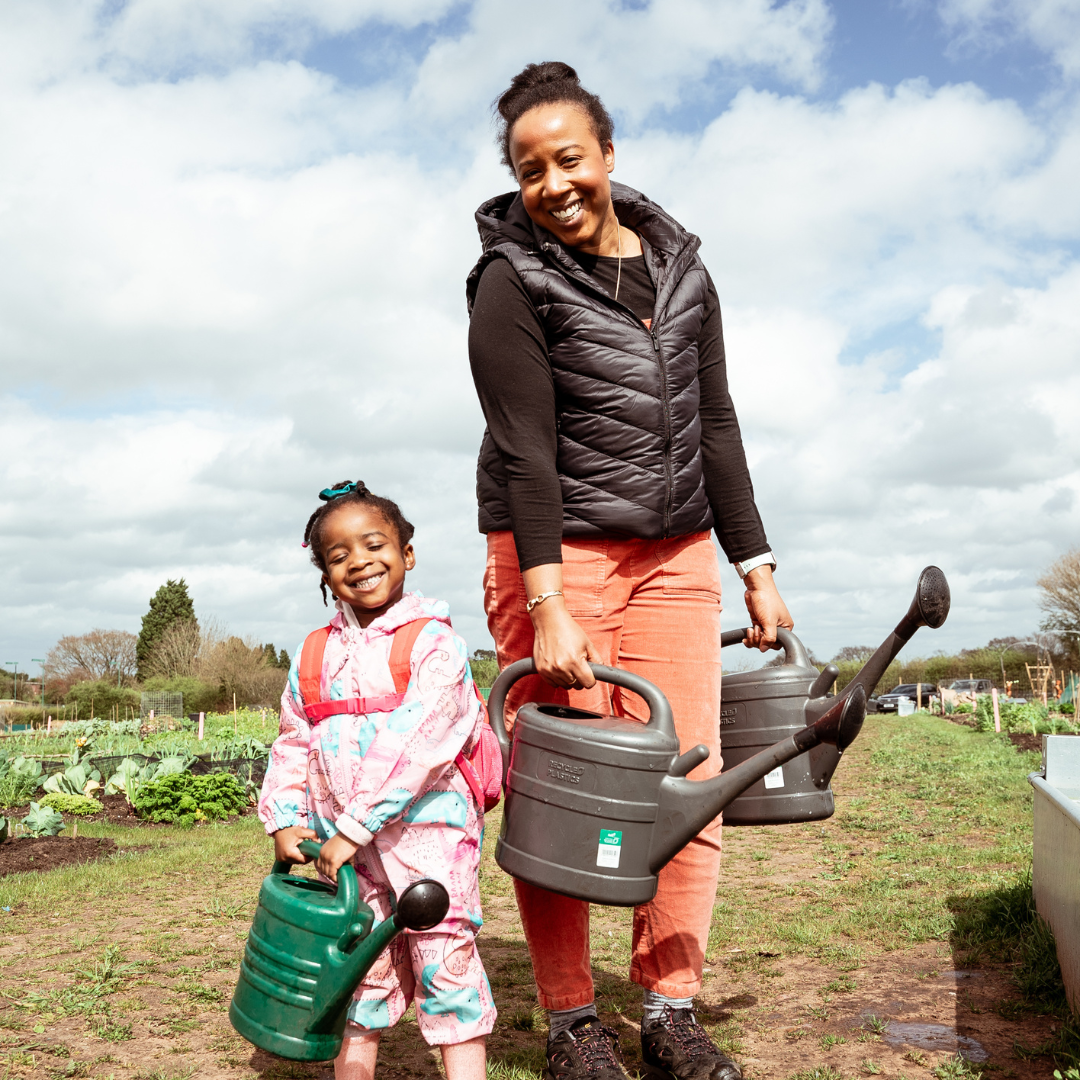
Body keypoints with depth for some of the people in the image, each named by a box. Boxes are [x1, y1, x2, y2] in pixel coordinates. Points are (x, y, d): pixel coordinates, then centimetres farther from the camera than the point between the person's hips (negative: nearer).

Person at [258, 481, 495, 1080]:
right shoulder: (314, 655, 10)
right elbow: (292, 744, 15)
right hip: (346, 844, 5)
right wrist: (284, 819, 1)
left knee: (445, 961, -4)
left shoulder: (432, 642, -9)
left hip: (425, 828, -5)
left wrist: (354, 826, -20)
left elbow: (417, 742, -18)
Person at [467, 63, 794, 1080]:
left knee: (689, 784, 0)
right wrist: (548, 607, -21)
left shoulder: (680, 270, 11)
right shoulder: (513, 282, -4)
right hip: (554, 554, -4)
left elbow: (715, 427, 14)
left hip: (675, 556, 5)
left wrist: (756, 566, 11)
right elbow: (526, 450, -14)